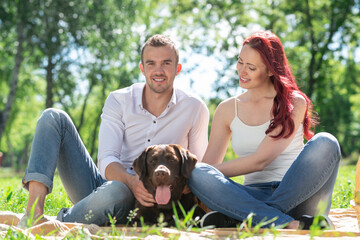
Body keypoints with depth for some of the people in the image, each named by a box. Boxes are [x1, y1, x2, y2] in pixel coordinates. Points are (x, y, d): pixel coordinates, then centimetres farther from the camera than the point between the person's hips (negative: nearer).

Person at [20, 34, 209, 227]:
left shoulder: (195, 109, 0)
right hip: (102, 183, 3)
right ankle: (34, 212, -29)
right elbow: (106, 159, -9)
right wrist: (131, 181, -31)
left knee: (115, 191, -42)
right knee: (53, 117, -12)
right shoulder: (119, 100, 2)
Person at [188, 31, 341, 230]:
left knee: (325, 143, -29)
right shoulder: (227, 110, 12)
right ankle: (291, 225, -37)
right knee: (197, 173, -26)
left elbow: (260, 160, -9)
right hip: (256, 195, 2)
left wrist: (215, 172, -9)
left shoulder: (294, 103, 1)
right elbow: (208, 164, 10)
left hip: (297, 195, -2)